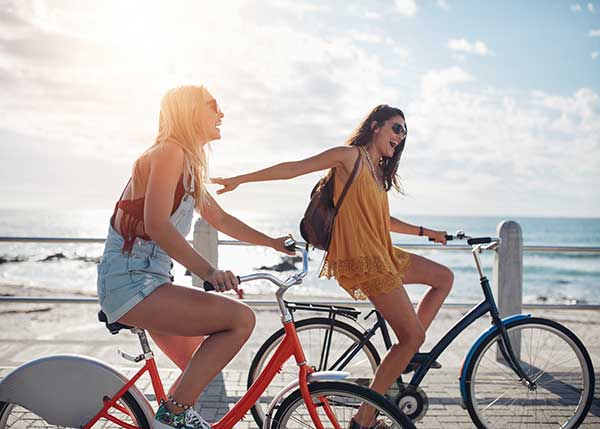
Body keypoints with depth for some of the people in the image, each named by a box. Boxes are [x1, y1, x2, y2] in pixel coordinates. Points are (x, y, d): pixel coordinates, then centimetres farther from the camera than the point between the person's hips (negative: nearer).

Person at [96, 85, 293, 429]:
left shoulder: (189, 165, 17)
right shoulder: (169, 152, -13)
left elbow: (221, 219, 25)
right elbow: (156, 225, -25)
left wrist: (272, 242, 27)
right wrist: (208, 271, -32)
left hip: (145, 282, 10)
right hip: (131, 282, -10)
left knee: (201, 369, 18)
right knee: (241, 318, -19)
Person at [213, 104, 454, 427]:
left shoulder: (377, 172, 21)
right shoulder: (350, 156, -6)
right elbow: (293, 168, -10)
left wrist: (425, 232, 30)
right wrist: (239, 180, -12)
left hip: (382, 254, 9)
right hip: (363, 259, -9)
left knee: (444, 278, 19)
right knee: (412, 336, -8)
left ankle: (406, 355, 16)